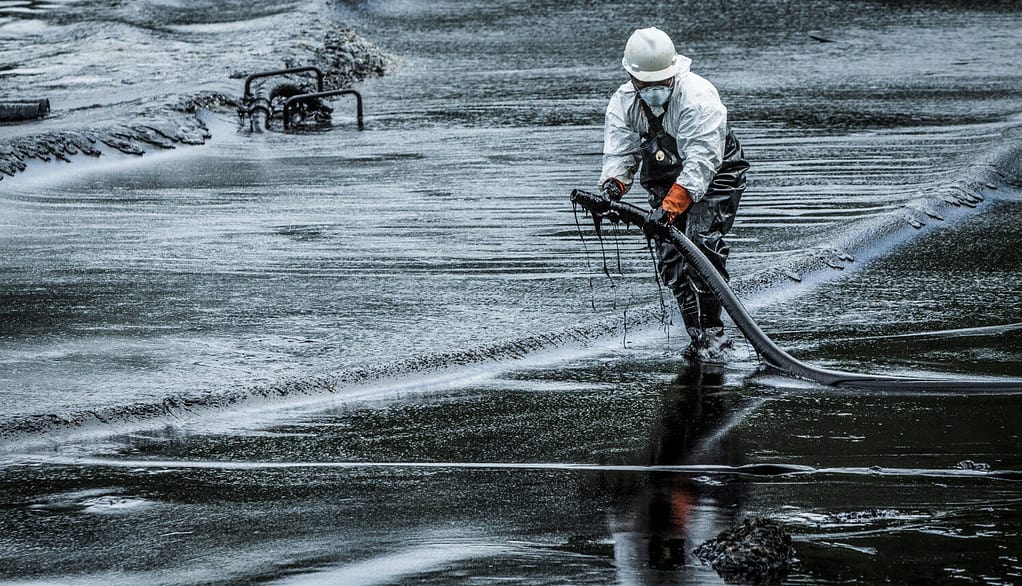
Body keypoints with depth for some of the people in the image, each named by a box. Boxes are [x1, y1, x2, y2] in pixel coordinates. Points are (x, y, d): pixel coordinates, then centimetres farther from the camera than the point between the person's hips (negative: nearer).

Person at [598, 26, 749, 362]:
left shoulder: (697, 98, -29)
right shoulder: (623, 104, -10)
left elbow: (701, 162, -35)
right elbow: (619, 153, -12)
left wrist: (670, 207, -44)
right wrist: (613, 184, -36)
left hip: (715, 178, -6)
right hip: (664, 181, 6)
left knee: (701, 244, -23)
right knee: (669, 258, -5)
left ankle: (713, 334, -20)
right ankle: (698, 335, 3)